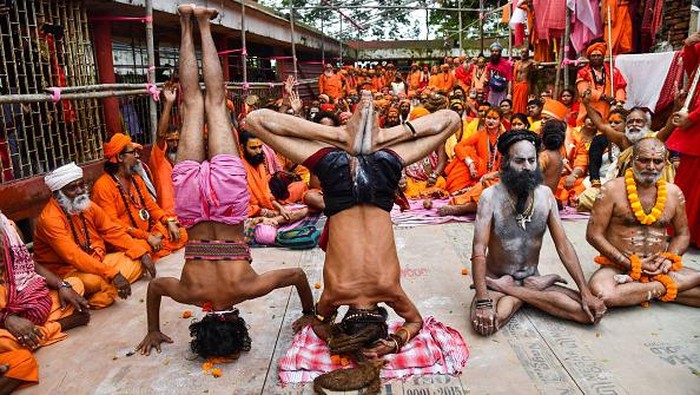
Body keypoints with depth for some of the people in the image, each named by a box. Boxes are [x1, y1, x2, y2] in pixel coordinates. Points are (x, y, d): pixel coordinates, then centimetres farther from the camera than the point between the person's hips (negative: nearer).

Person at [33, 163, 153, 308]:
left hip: (96, 261, 8)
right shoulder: (50, 218, -22)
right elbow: (73, 256, -31)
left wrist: (142, 253, -7)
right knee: (95, 280, -38)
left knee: (136, 258, -4)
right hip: (67, 270, -8)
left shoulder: (87, 205, 1)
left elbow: (113, 231, 4)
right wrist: (112, 274, -37)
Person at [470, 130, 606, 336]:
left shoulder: (545, 195, -2)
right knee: (484, 322, -34)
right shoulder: (491, 196, -16)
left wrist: (586, 293, -7)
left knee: (590, 312, -15)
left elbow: (564, 246, 0)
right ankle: (531, 291, -6)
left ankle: (509, 289, -6)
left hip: (532, 278, 5)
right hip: (497, 280, -4)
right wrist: (483, 302, -31)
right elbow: (479, 252, -21)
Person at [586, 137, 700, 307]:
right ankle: (662, 287, -14)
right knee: (602, 295, -36)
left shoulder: (674, 193, 6)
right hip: (618, 267, -3)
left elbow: (682, 234, 18)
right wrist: (632, 264, -13)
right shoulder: (612, 190, -8)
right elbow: (593, 234, -10)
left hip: (660, 268, 4)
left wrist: (669, 258, -3)